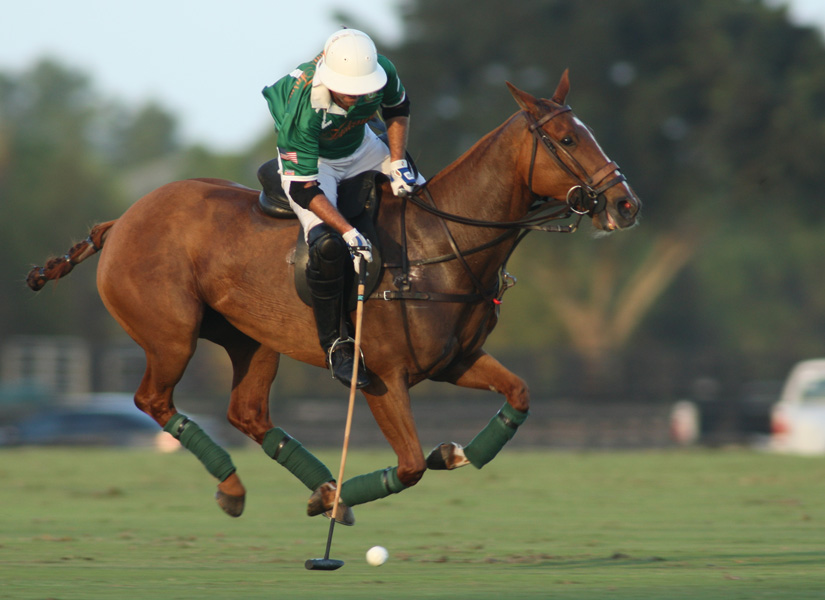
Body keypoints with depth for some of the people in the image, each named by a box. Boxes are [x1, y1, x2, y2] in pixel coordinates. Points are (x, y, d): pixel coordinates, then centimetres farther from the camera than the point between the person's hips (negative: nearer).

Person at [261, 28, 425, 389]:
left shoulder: (382, 72, -27)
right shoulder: (303, 109, -39)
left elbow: (398, 109, 0)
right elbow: (303, 188, -33)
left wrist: (398, 163, -11)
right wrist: (349, 233, -39)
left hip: (361, 147, 6)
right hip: (310, 160, -6)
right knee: (328, 246, -27)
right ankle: (335, 344, -11)